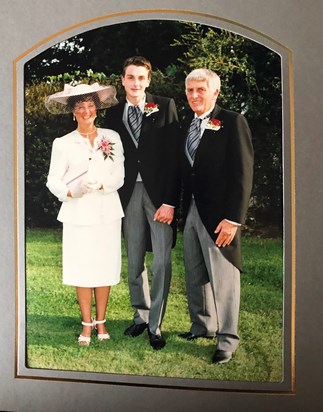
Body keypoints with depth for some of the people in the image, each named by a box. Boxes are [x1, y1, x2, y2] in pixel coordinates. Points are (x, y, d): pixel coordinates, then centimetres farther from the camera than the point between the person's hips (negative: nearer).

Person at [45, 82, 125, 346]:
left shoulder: (112, 138, 4)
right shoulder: (63, 144, 1)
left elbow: (119, 177, -1)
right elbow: (53, 181, -1)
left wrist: (99, 184, -19)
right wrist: (71, 191, -21)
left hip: (107, 212, 1)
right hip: (78, 214, 0)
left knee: (105, 267, 6)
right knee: (81, 269, 3)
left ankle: (101, 322, 21)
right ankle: (87, 324, 18)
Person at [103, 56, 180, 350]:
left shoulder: (165, 106, 0)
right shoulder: (113, 114, 9)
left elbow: (173, 156, -6)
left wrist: (169, 201, -12)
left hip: (159, 193, -3)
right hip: (129, 194, 3)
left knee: (162, 261, -2)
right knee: (134, 261, 11)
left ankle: (155, 325, 10)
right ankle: (141, 315, 27)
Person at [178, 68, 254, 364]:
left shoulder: (233, 122, -8)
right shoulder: (186, 126, 12)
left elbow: (242, 173, -13)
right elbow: (184, 172, 13)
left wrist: (233, 218, -17)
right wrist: (180, 207, 5)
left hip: (219, 214, -6)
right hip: (190, 211, 7)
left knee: (223, 276, 1)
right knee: (195, 275, 15)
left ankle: (227, 339, 15)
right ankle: (203, 326, 32)